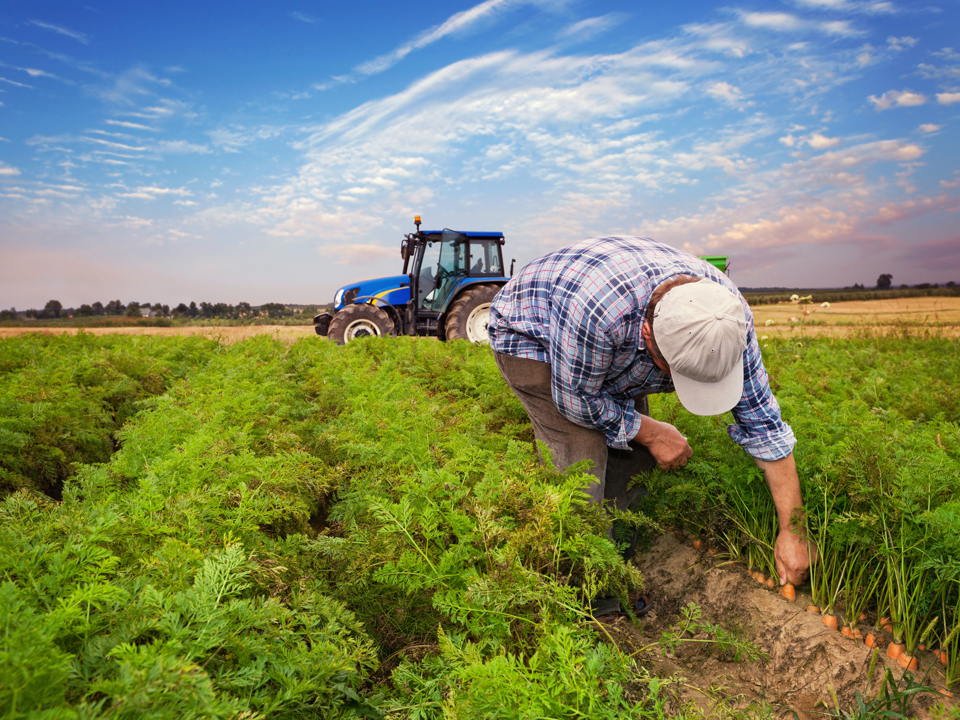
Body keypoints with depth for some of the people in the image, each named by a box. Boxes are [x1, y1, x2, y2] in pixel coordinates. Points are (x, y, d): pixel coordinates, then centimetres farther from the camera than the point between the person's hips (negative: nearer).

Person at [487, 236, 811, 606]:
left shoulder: (728, 313, -26)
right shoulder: (597, 309, -46)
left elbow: (763, 422, -17)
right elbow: (576, 400, -27)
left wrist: (790, 531, -14)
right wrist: (651, 432, -16)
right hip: (529, 336, -5)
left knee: (633, 450, -3)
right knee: (583, 452, -19)